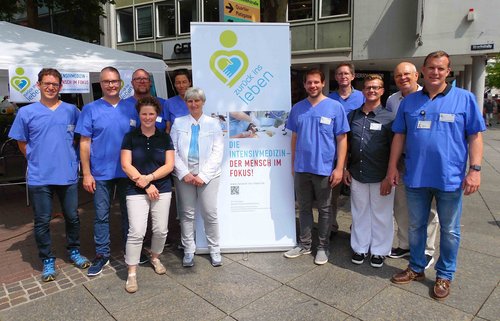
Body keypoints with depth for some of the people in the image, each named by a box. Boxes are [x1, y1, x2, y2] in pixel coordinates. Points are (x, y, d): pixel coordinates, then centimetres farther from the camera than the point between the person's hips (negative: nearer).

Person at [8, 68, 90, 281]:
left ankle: (74, 251, 33)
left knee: (72, 216, 12)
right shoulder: (26, 112, 1)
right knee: (42, 221, 8)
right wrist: (37, 160, 3)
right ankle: (47, 260, 24)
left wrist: (68, 157, 8)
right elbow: (21, 142, 10)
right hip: (39, 177, -1)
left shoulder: (71, 110, 2)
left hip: (68, 175, 1)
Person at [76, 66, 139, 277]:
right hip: (101, 173, -1)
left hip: (128, 172, 2)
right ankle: (102, 254, 22)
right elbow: (85, 143, -2)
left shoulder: (131, 109, 4)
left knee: (129, 212, 13)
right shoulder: (90, 109, 0)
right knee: (101, 215, 8)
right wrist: (86, 174, -7)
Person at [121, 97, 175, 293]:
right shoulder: (131, 137, 2)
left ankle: (155, 258, 35)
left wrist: (149, 178, -14)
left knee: (161, 230, 7)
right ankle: (131, 273, 7)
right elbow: (126, 165, -4)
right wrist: (145, 185, -12)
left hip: (162, 190, 2)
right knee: (136, 232, -7)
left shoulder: (164, 138, 5)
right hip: (136, 192, -2)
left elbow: (169, 166, 0)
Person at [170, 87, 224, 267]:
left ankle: (214, 250, 16)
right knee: (186, 214, 7)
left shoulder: (213, 123, 6)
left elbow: (217, 151, -1)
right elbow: (173, 150, 3)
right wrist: (184, 173, -9)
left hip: (208, 175, -1)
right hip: (184, 175, 1)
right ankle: (189, 251, 20)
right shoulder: (179, 123, 8)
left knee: (210, 213, 0)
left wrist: (204, 175, -9)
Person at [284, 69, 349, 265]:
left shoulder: (335, 107, -5)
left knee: (324, 210, 11)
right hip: (301, 168, 4)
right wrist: (293, 164, 11)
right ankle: (304, 244, 30)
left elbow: (341, 139, -6)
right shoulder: (297, 108, 5)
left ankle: (323, 247, 26)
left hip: (324, 169, -3)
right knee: (304, 208, 15)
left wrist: (339, 168, -11)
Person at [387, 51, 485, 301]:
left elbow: (475, 136, -3)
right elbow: (399, 136, 7)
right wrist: (392, 167, 3)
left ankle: (444, 276, 30)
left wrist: (475, 170, -11)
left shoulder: (465, 99, -1)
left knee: (449, 231, 11)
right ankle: (416, 268, 34)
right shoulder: (409, 101, 5)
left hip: (450, 178, -2)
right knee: (416, 226, 15)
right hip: (416, 177, 2)